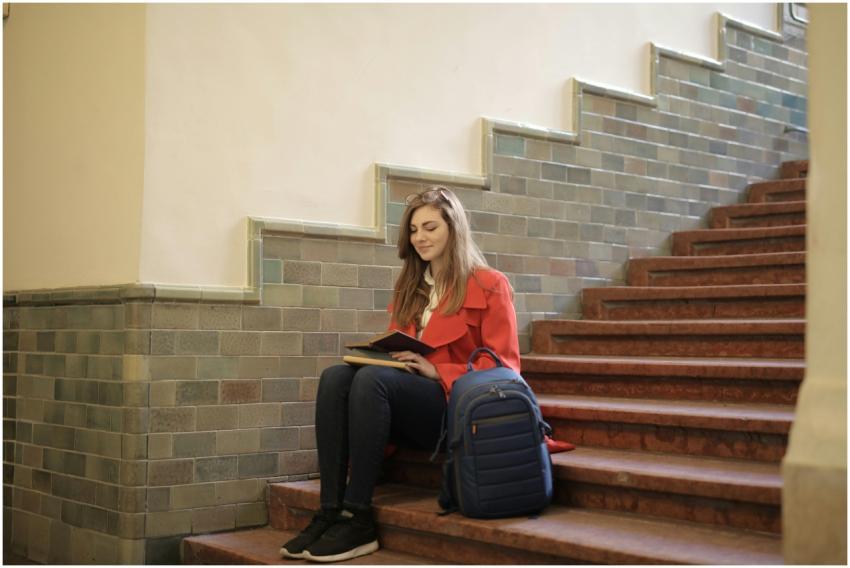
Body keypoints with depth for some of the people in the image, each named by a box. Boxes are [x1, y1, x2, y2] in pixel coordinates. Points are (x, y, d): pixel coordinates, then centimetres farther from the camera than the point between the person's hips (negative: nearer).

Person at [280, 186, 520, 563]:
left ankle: (358, 520, -32)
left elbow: (503, 365, -5)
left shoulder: (489, 285, 2)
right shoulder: (410, 287, 20)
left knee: (372, 379, -32)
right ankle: (330, 512, -32)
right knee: (335, 377, -23)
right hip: (409, 402, 6)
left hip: (458, 406, -6)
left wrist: (437, 371, -16)